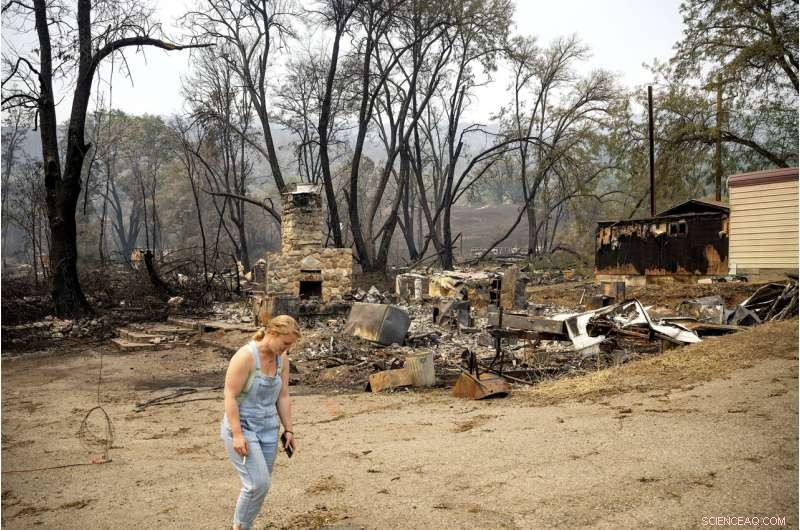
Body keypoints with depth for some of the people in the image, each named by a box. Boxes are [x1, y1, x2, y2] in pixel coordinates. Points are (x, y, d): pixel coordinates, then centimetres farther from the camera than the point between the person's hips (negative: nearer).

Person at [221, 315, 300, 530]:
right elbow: (230, 396, -20)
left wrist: (288, 430, 5)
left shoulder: (282, 359, 0)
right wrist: (237, 434, -22)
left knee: (262, 484, 8)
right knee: (257, 483, -11)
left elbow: (283, 397, 6)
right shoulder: (245, 356, -20)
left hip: (268, 429, 7)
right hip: (241, 428, -7)